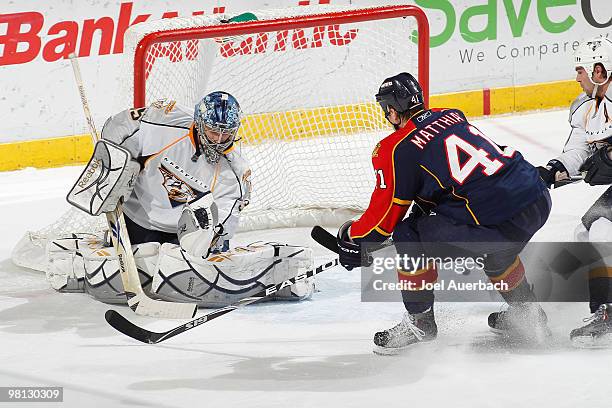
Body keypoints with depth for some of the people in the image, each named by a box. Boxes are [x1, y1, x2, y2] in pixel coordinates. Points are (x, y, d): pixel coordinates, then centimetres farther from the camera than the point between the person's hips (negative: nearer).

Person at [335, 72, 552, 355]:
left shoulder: (398, 149, -3)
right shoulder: (453, 116, 19)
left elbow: (386, 212, 3)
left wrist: (353, 240, 20)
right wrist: (424, 205, 44)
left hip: (502, 224, -8)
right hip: (540, 200, 8)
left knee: (410, 235, 6)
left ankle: (420, 322, 18)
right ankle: (526, 312, 45)